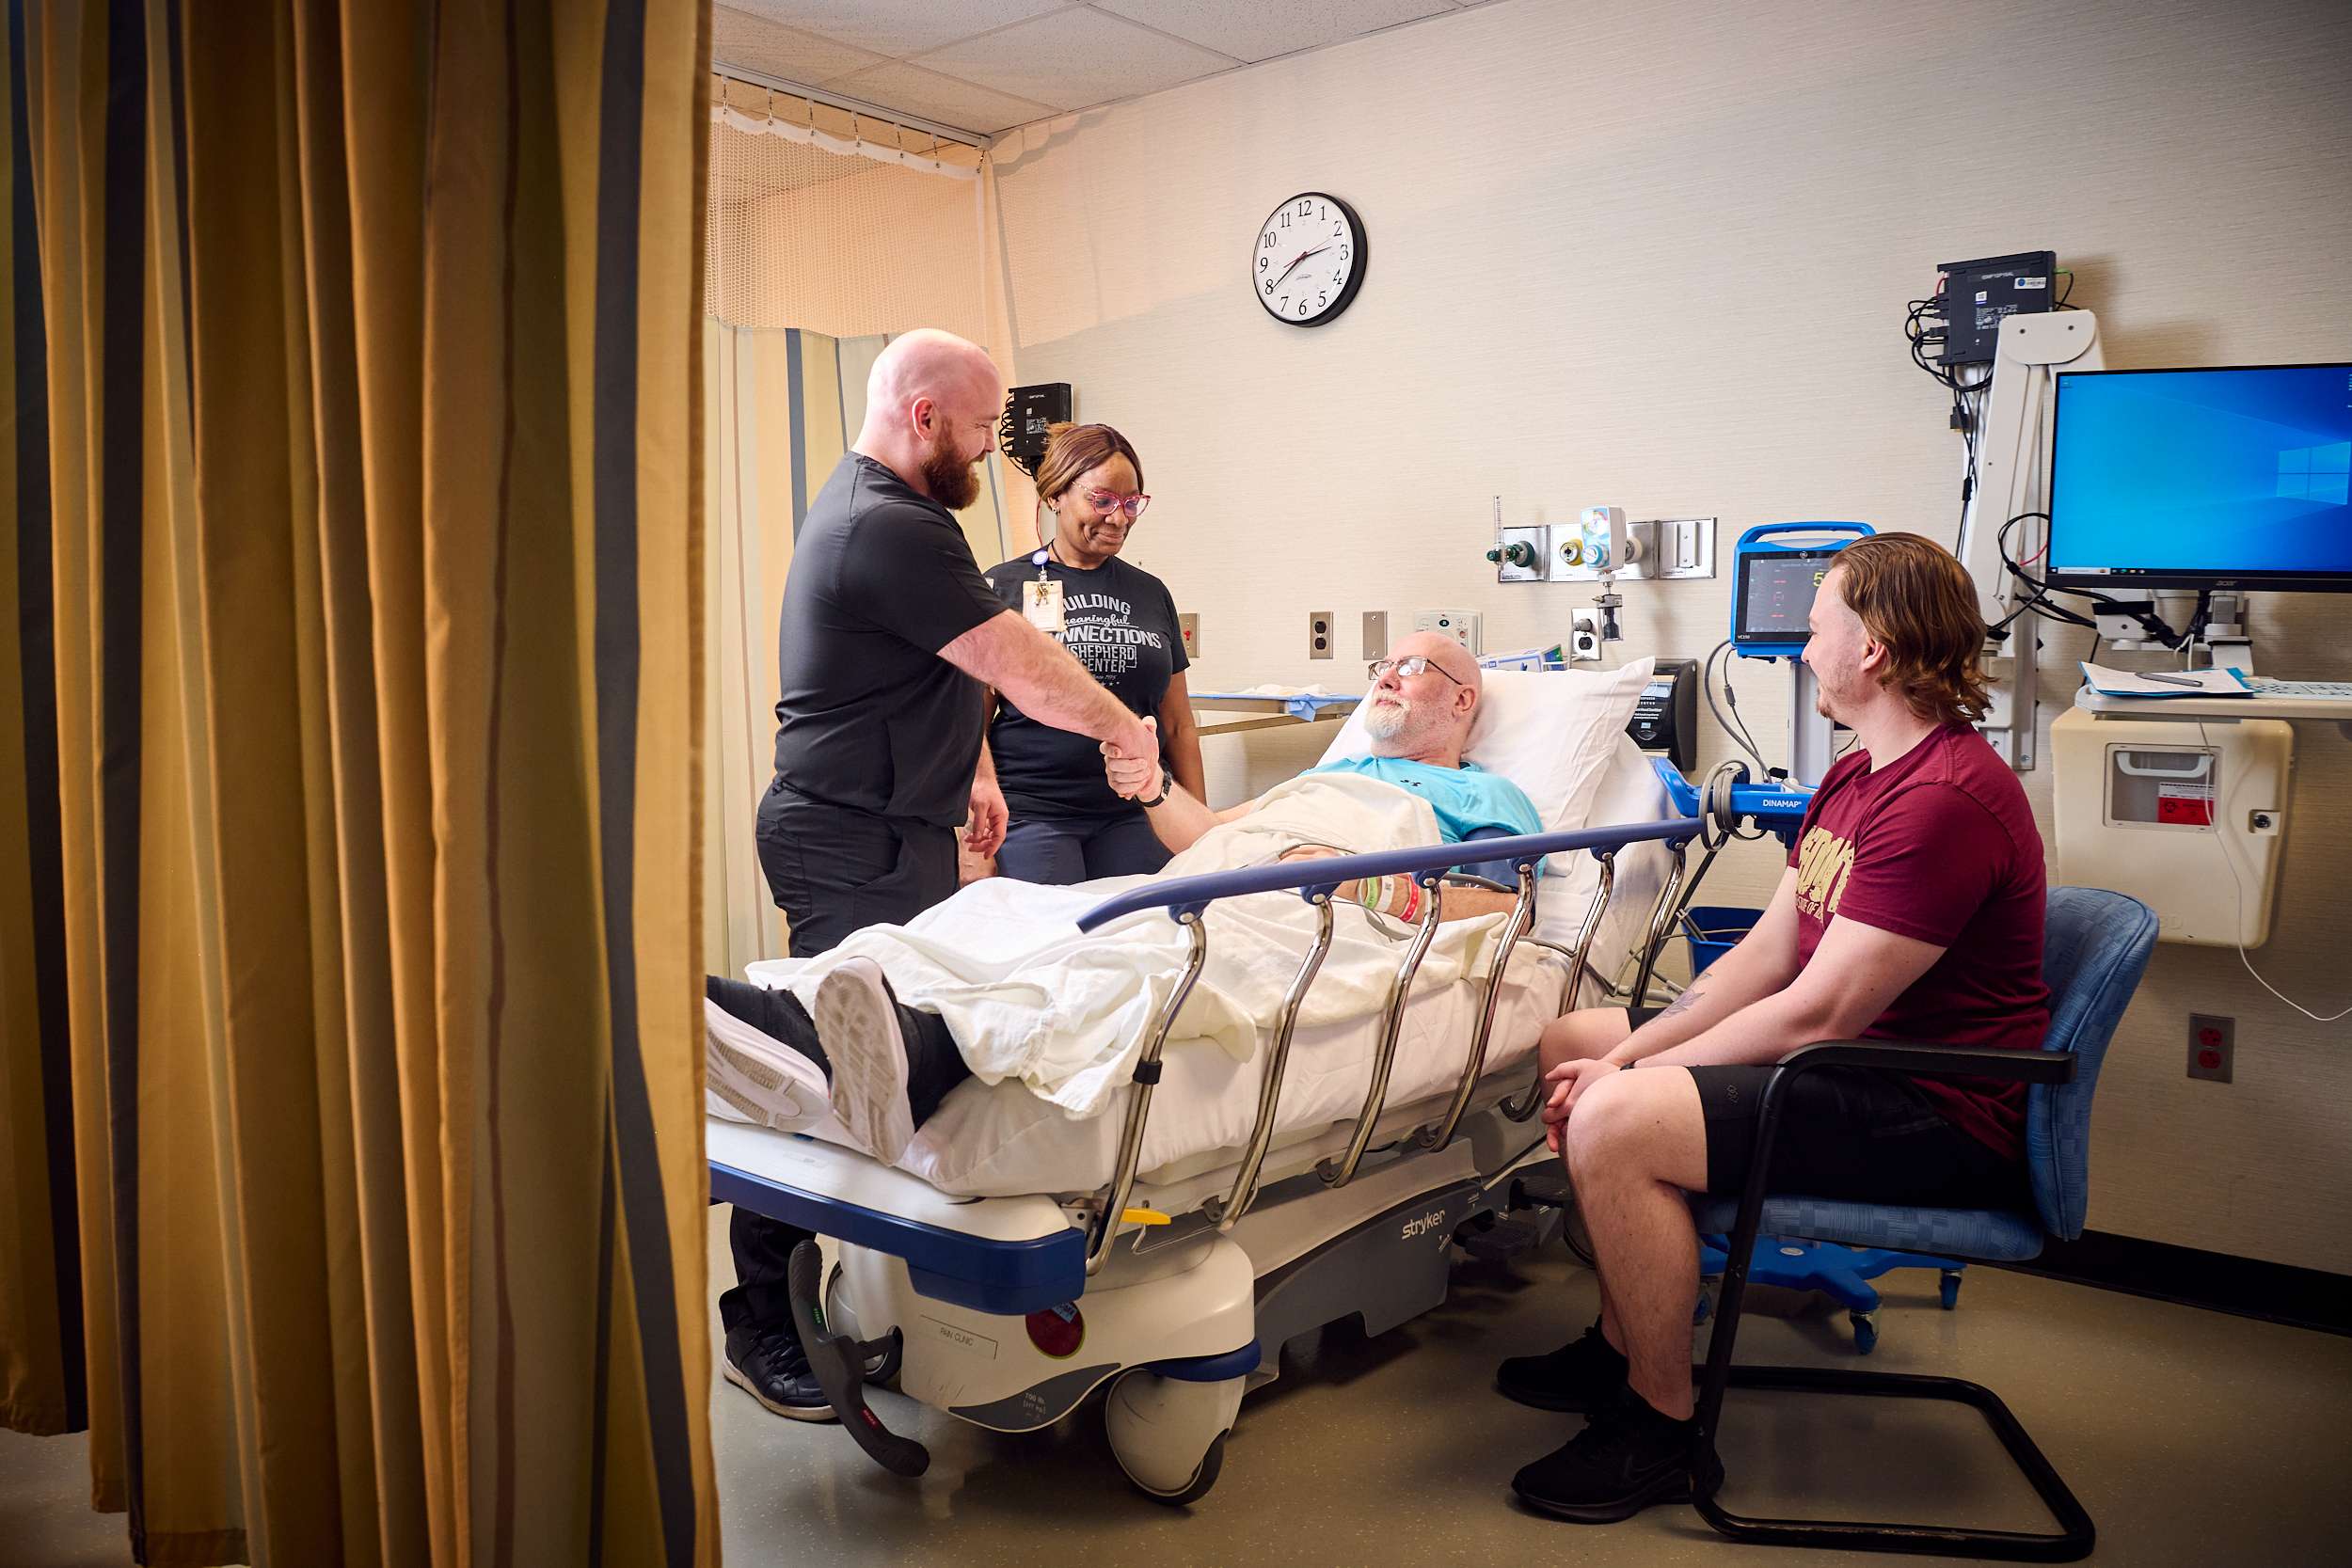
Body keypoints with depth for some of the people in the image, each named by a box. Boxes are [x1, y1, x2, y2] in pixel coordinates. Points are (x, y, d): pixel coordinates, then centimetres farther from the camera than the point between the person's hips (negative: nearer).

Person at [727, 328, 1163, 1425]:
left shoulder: (863, 502, 17)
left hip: (883, 830, 11)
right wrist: (1122, 728, -1)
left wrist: (967, 770, 27)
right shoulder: (891, 532, -19)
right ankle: (767, 1332, 2)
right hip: (856, 848, -11)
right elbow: (1022, 667, -17)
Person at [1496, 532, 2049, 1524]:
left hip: (1939, 1117, -11)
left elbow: (1817, 1015, -25)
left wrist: (1631, 1079, -17)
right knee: (1567, 1044, 9)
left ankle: (1663, 1427, -7)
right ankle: (1625, 1340, 20)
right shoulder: (1858, 775, 12)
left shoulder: (1945, 799, -22)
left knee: (1613, 1125, -28)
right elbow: (1767, 954, 9)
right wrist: (1631, 1052, -2)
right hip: (1853, 1060, 11)